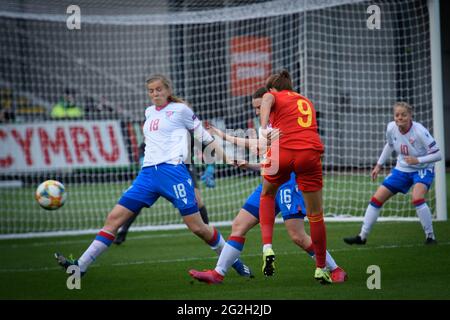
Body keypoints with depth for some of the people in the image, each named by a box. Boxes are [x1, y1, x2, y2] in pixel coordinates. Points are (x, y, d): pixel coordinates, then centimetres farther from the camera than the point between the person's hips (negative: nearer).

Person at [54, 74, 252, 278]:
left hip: (173, 170, -6)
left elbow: (204, 136, 7)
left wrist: (227, 159, 3)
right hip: (148, 173, 6)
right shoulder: (149, 112, 19)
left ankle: (233, 261, 12)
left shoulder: (180, 110, 3)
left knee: (197, 227, -8)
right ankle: (80, 266, -4)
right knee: (114, 218, -3)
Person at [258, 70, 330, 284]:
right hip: (311, 152, 2)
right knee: (315, 214, 11)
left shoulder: (273, 96, 15)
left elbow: (267, 100, -10)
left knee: (267, 194, 27)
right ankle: (321, 269, 19)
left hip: (283, 152, -2)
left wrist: (263, 127, -27)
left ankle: (267, 247, 11)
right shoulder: (306, 102, 30)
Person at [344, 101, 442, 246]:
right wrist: (379, 165, 14)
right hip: (402, 169, 6)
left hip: (423, 169, -6)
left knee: (417, 198, -33)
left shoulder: (419, 131, -27)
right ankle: (362, 236, 13)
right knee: (377, 199, 0)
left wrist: (417, 160, -34)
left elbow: (437, 155, -22)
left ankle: (430, 236, -16)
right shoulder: (391, 128, -12)